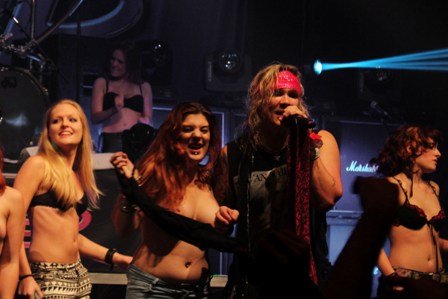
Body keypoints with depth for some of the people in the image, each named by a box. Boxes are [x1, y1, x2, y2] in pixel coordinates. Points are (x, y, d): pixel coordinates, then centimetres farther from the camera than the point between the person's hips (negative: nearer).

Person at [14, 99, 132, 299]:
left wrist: (115, 257, 17)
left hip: (78, 275, 7)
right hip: (47, 276, -7)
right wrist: (25, 276, -20)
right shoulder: (39, 165, -7)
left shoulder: (78, 175, 14)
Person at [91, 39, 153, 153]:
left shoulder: (144, 87, 17)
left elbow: (148, 119, 16)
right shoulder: (102, 83, 14)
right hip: (110, 141, -1)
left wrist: (144, 121, -8)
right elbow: (95, 118, 5)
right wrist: (114, 110, -14)